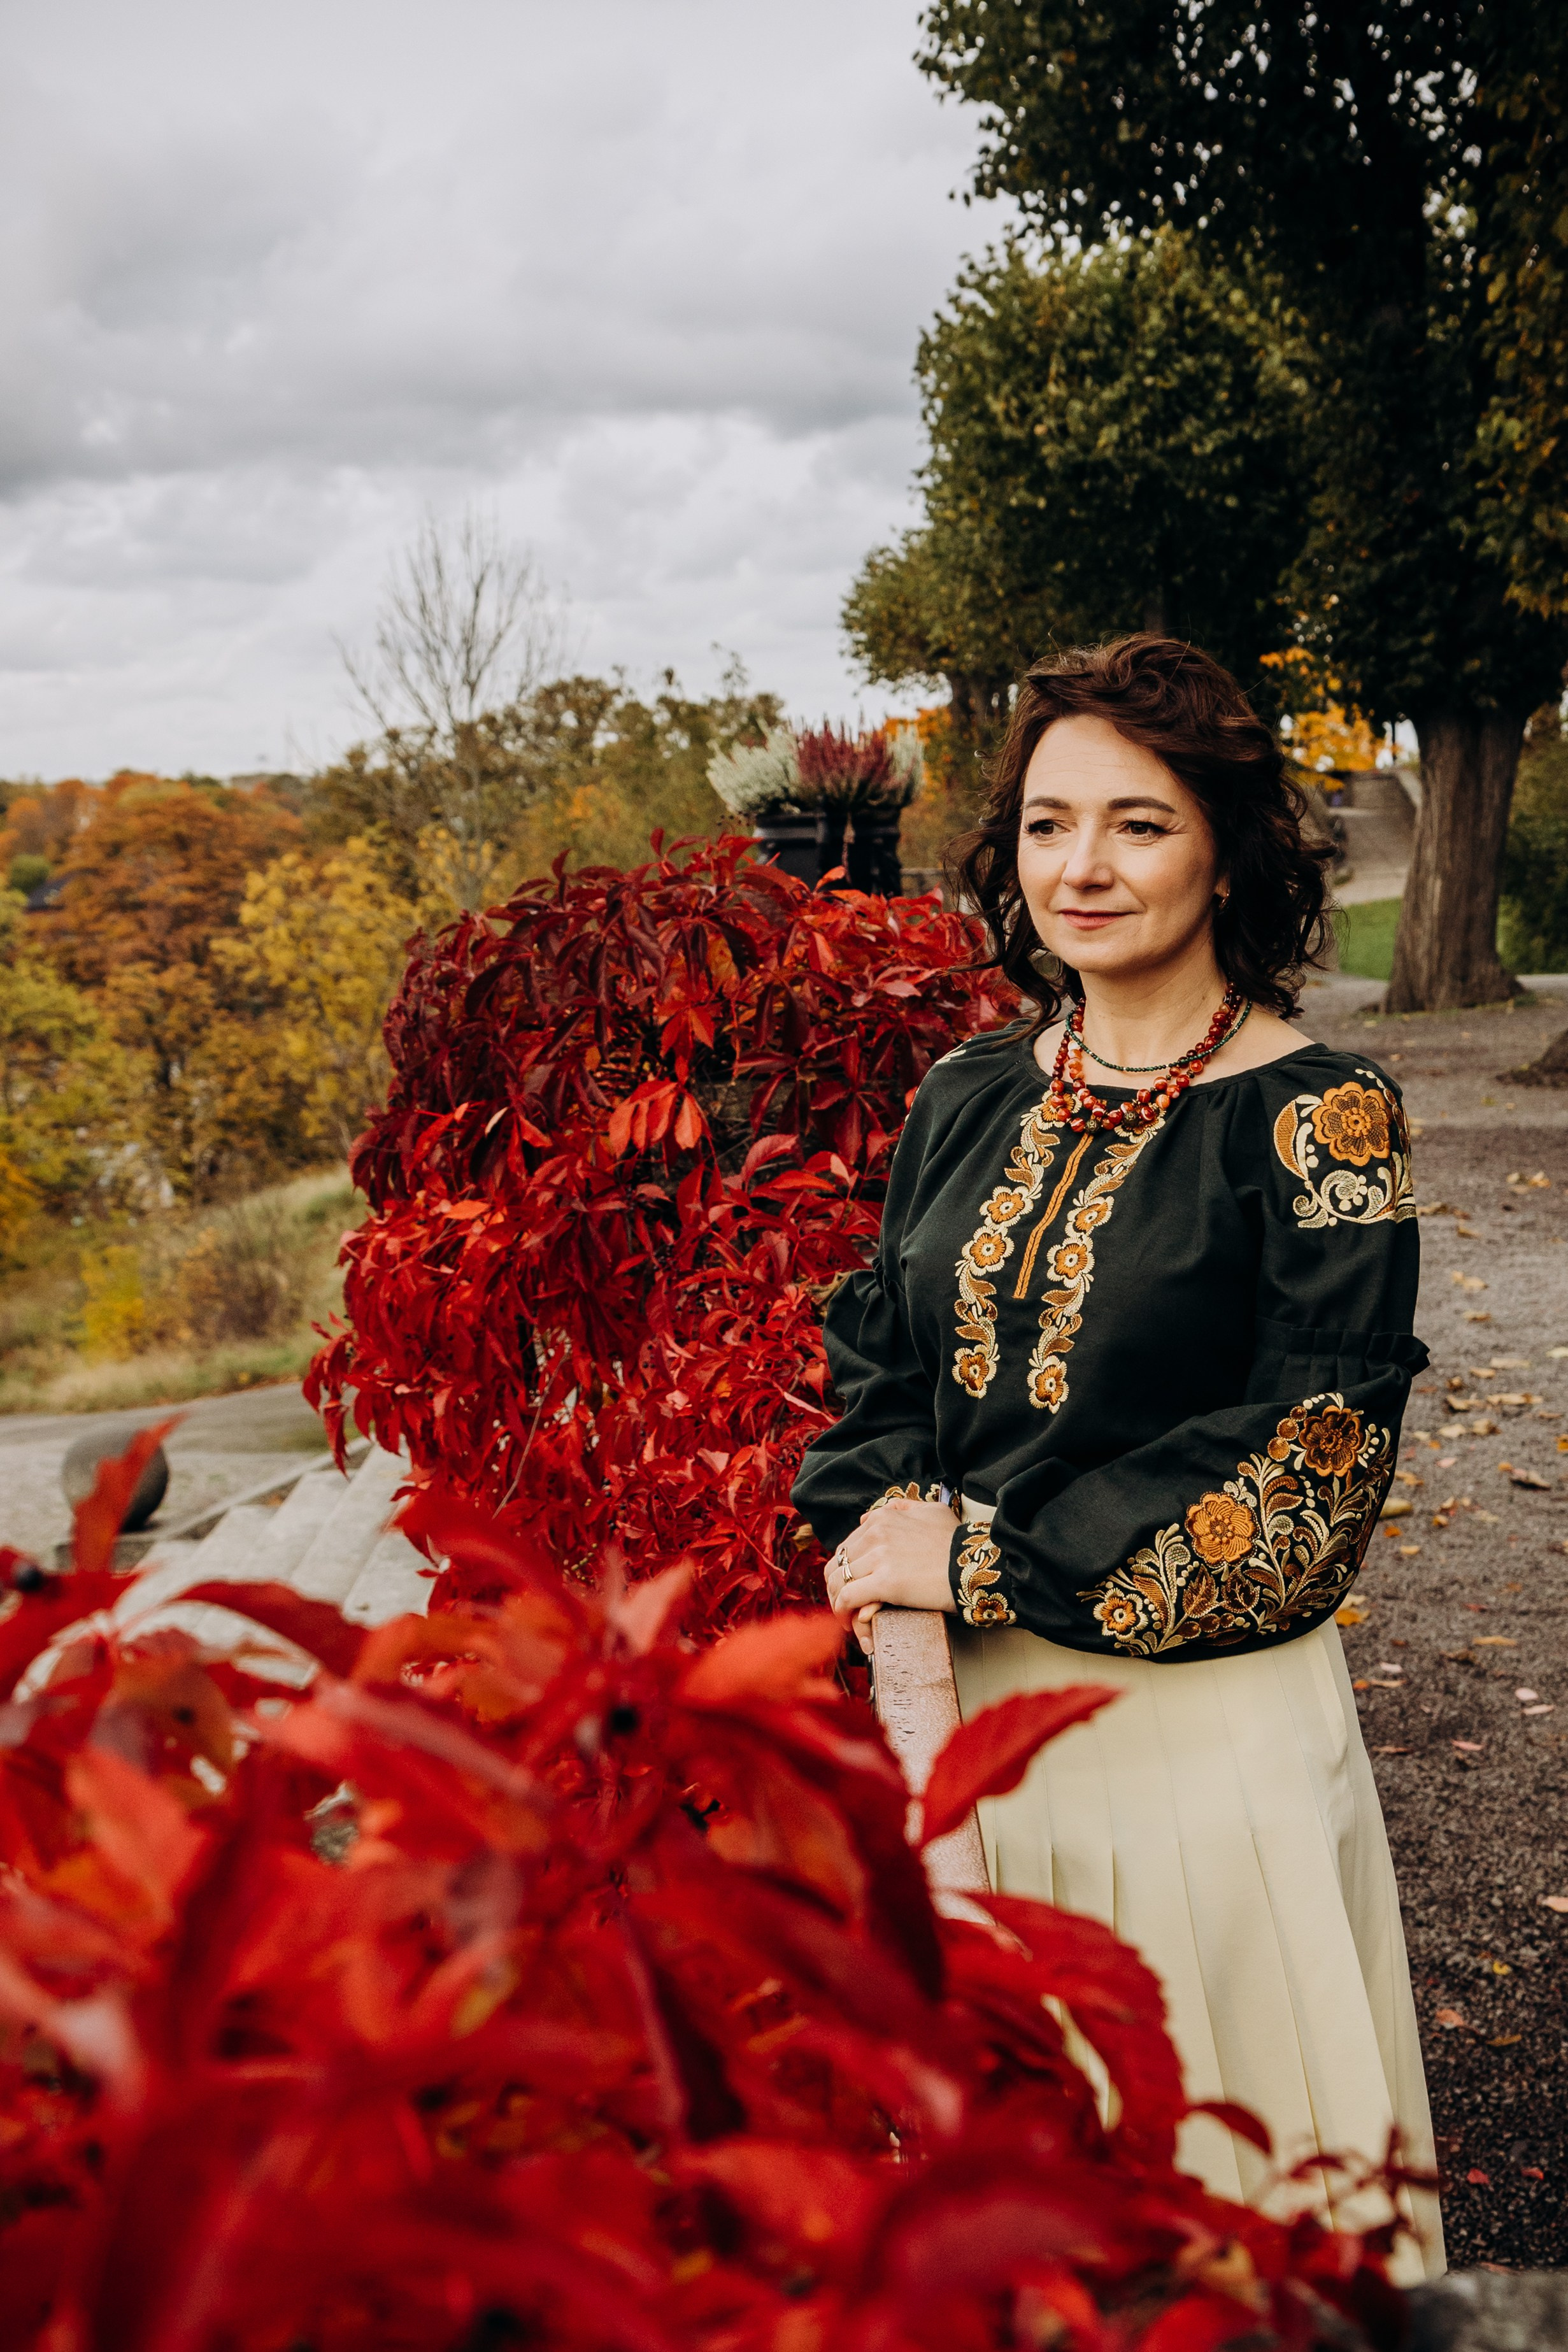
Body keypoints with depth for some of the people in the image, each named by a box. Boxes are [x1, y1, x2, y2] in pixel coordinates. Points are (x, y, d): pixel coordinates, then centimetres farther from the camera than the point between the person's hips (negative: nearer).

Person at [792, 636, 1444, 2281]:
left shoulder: (1314, 1120, -13)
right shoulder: (972, 1096, 3)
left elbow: (1302, 1491, -18)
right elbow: (876, 1361, 8)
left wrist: (981, 1557, -17)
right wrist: (883, 1528, -12)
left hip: (1202, 1728, -4)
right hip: (968, 1712, 5)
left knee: (1209, 2178, 15)